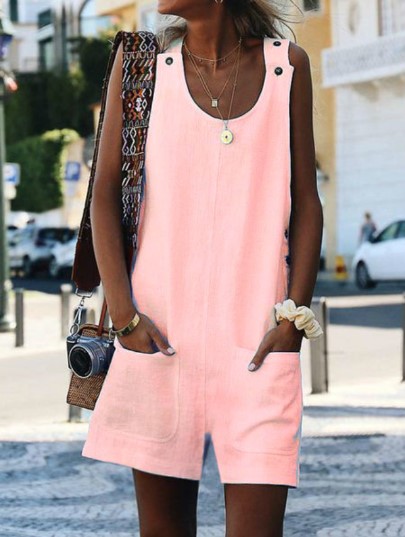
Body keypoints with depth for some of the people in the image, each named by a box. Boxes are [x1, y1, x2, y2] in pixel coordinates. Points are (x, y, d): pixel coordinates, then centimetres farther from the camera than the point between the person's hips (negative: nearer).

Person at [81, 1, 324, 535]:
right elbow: (105, 193, 3)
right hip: (160, 331, 1)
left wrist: (294, 316, -3)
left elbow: (306, 202, 7)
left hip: (257, 338, 0)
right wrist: (123, 312, -6)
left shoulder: (287, 64, 5)